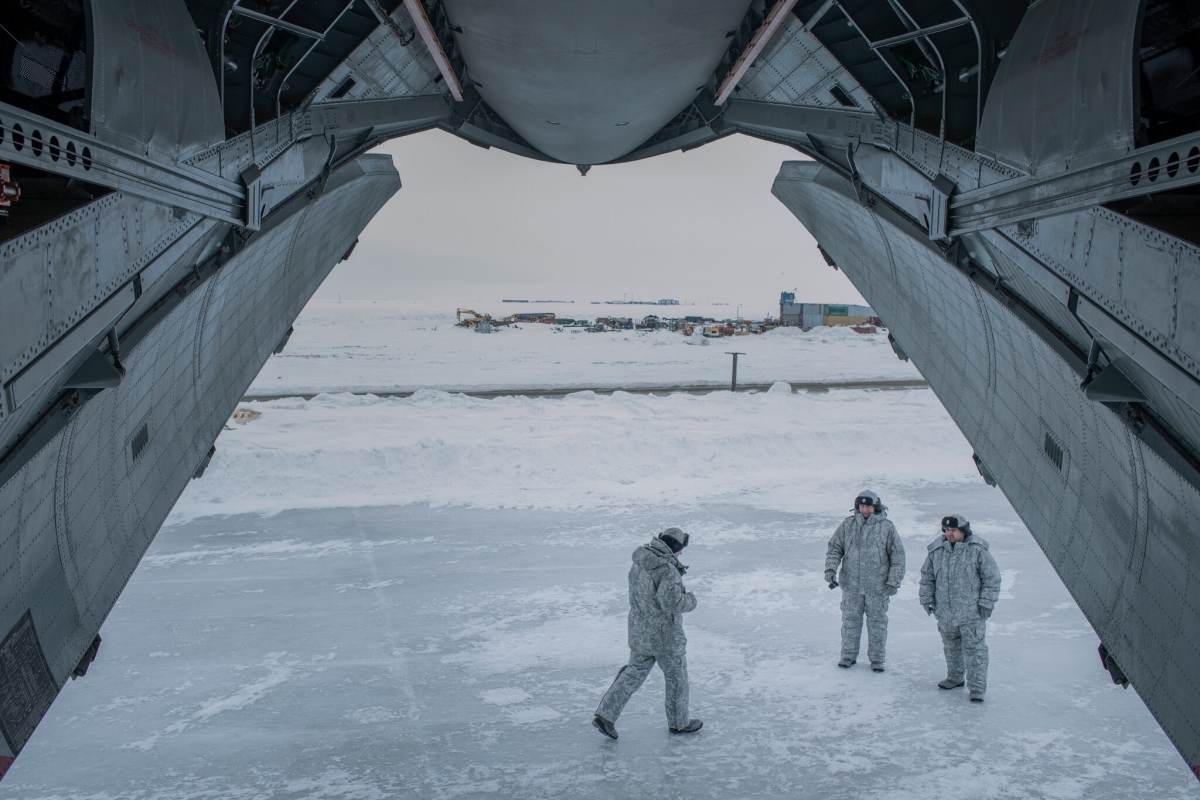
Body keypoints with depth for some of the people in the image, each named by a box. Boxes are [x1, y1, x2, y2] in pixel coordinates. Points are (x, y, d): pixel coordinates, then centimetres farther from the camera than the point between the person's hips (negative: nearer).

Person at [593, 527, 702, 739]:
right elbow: (672, 602, -31)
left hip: (638, 631, 7)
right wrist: (690, 600, -11)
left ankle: (605, 714, 10)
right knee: (677, 676, 14)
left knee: (634, 671, 17)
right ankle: (679, 722, 31)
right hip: (664, 635, -7)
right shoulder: (668, 570, -25)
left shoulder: (638, 562, 1)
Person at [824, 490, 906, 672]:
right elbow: (834, 548, 7)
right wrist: (830, 568, -9)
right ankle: (848, 655, 22)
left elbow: (897, 556, -1)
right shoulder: (847, 525, 1)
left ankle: (877, 659, 20)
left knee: (877, 622, 8)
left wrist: (893, 581, -6)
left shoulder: (886, 527, -4)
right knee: (850, 620, 9)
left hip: (877, 586, -2)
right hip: (851, 584, 2)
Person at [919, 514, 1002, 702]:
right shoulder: (936, 550, 2)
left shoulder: (977, 551, -10)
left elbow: (992, 578, -5)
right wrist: (927, 598, 8)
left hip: (971, 611, -5)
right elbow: (927, 576, 13)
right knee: (951, 646, 18)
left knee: (974, 648, -3)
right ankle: (955, 678, 35)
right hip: (945, 611, 5)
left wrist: (986, 602, -8)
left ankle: (977, 687, 3)